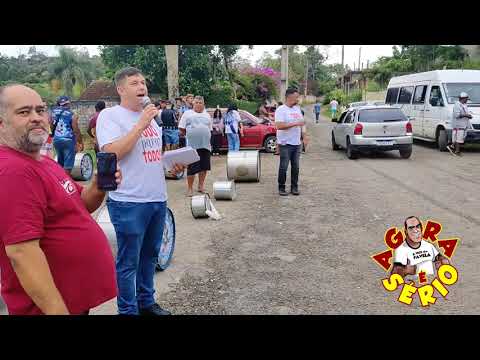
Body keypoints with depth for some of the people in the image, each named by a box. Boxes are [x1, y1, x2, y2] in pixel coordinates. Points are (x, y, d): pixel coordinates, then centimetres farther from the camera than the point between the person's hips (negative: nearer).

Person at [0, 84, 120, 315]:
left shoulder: (44, 163, 9)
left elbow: (78, 207, 17)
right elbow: (22, 252, -28)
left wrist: (97, 188, -4)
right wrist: (58, 311, -28)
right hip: (54, 306, -9)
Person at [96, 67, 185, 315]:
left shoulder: (148, 115, 15)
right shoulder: (110, 115, -8)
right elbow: (112, 153, -22)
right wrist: (141, 125, -21)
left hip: (158, 199, 8)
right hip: (129, 202, -7)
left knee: (149, 255, 18)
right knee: (129, 262, 3)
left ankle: (146, 302, 34)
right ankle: (128, 310, 18)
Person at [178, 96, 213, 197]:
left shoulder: (207, 115, 18)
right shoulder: (187, 113, 6)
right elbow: (181, 128, 4)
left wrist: (208, 140, 13)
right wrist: (189, 135, 4)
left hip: (205, 145, 4)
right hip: (192, 145, -4)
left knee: (204, 166, 8)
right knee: (192, 168, -5)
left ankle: (201, 185, 23)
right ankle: (190, 188, 5)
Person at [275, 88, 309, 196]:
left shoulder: (297, 108, 14)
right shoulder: (281, 110, -10)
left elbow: (301, 124, 23)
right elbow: (279, 126, -22)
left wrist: (305, 136, 14)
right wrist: (295, 123, -22)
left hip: (297, 143, 7)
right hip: (285, 144, -6)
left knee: (296, 167, 9)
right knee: (283, 167, -2)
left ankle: (294, 187, 17)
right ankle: (281, 188, 8)